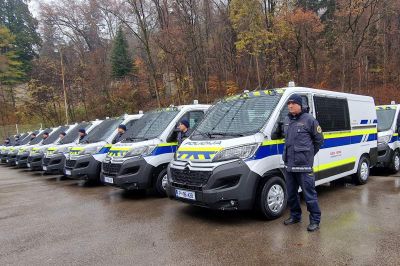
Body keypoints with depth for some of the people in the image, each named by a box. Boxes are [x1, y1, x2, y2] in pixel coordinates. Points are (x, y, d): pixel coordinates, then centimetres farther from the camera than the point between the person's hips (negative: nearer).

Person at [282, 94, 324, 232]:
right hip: (289, 164, 7)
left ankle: (315, 220, 12)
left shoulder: (309, 120, -7)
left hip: (304, 165, -7)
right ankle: (295, 216, 32)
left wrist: (309, 154, 4)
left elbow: (319, 139, -1)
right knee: (291, 193, 16)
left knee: (309, 193, -1)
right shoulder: (287, 120, 13)